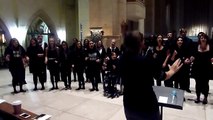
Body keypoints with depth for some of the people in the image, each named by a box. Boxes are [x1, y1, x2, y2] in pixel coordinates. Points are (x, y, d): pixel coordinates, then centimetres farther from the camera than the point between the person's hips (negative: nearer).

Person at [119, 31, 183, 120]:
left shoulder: (122, 59, -8)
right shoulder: (145, 60, -23)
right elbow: (163, 76, -7)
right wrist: (172, 70, 13)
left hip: (129, 103, 5)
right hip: (146, 104, -4)